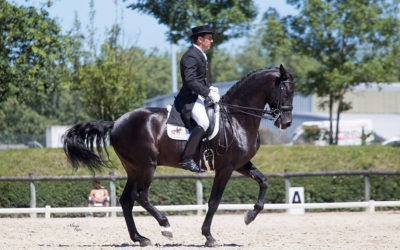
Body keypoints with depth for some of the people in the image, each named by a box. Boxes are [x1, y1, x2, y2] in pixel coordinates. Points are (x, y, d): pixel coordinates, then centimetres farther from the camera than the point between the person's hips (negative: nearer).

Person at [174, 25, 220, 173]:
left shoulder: (200, 55, 20)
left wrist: (210, 88, 11)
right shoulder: (191, 56, -14)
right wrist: (208, 92, -23)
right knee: (203, 123, -29)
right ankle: (187, 159, -31)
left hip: (198, 98, 11)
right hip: (190, 98, -11)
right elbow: (190, 80, -23)